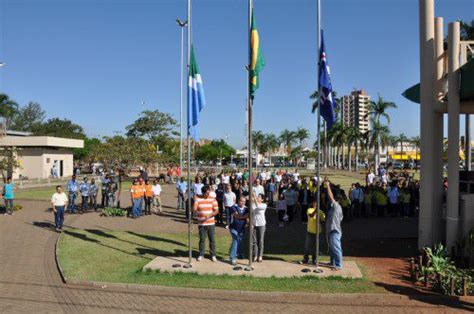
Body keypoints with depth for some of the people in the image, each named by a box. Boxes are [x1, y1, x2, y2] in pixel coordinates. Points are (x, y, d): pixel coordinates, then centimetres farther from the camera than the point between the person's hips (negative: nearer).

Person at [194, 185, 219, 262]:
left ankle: (213, 255, 17)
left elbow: (216, 211, -3)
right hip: (201, 223, -1)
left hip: (211, 223, 1)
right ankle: (201, 255, 20)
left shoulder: (213, 200, 1)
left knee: (212, 239, 5)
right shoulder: (197, 199, -2)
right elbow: (194, 209, -13)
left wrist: (209, 215, -19)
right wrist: (195, 201, -26)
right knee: (202, 239, 6)